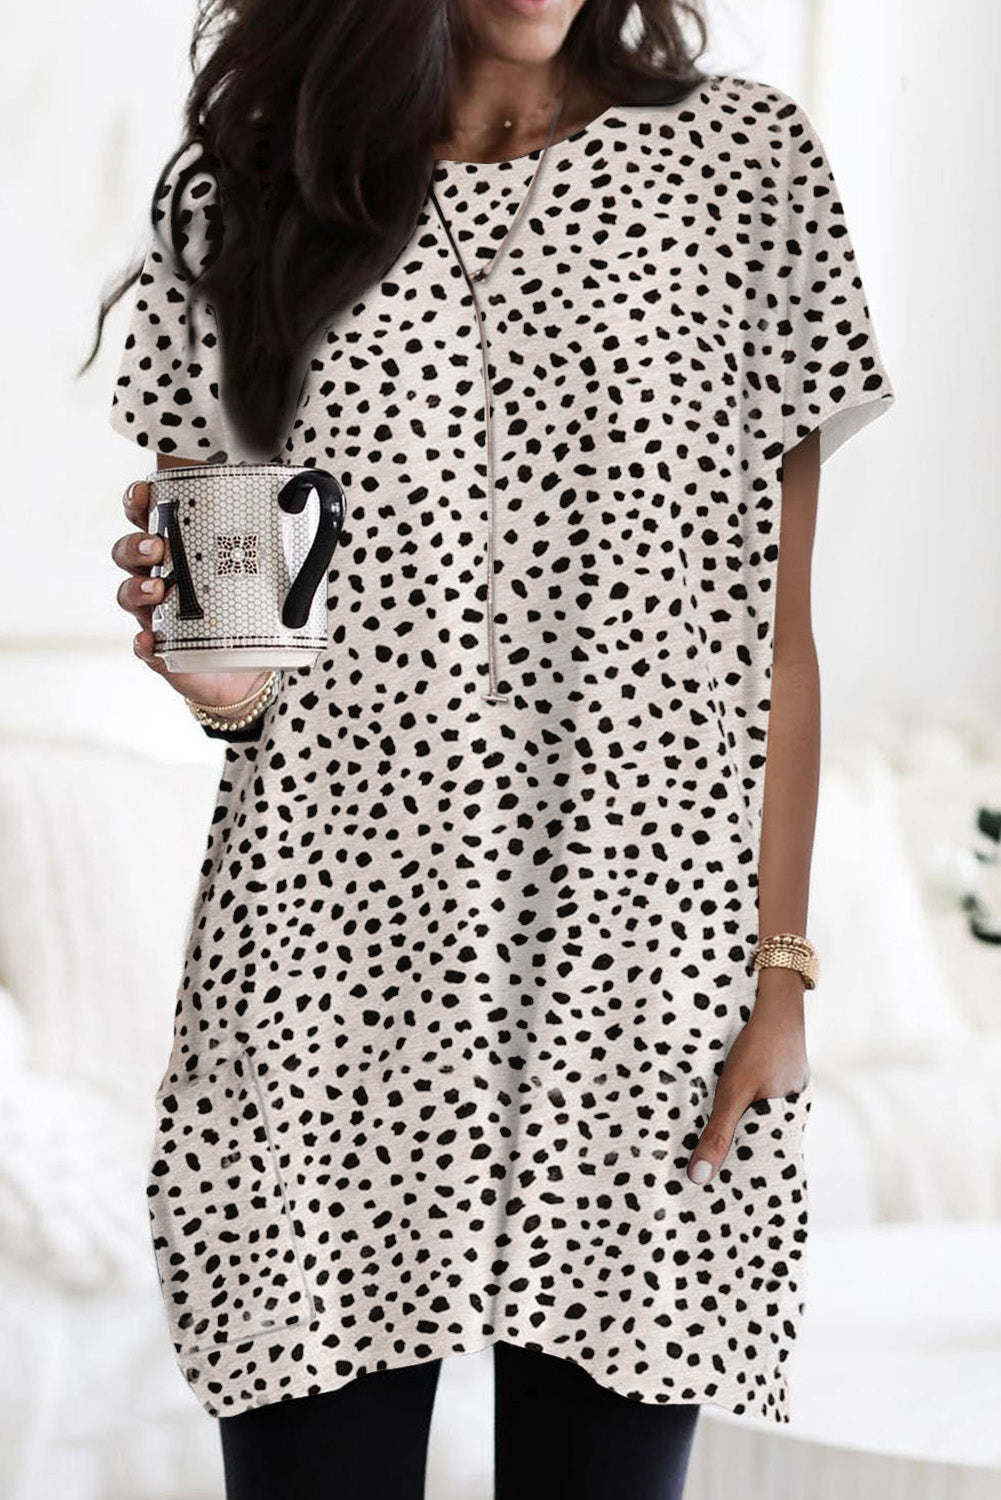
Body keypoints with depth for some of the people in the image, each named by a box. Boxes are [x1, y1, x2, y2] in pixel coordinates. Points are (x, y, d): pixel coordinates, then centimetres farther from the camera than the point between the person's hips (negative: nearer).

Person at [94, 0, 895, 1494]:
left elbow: (778, 637, 5)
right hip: (327, 991, 1)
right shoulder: (247, 191, 9)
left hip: (641, 996, 0)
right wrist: (222, 681, -10)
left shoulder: (745, 160, 6)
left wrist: (780, 966, -1)